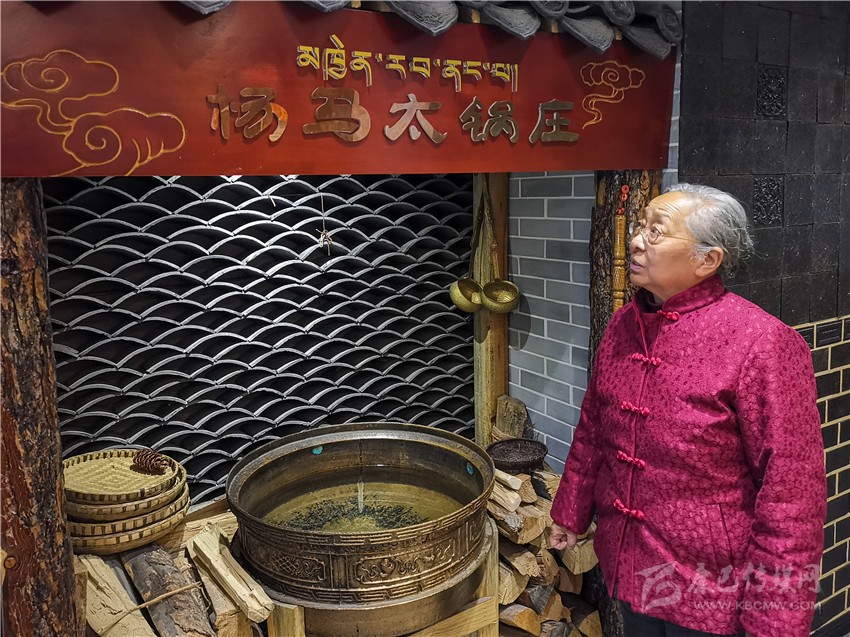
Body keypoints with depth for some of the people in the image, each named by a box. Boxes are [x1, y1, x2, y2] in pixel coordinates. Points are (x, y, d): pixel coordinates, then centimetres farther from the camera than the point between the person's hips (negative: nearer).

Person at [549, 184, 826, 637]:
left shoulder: (761, 344, -21)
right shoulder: (624, 325, -1)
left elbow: (791, 489, -18)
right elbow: (591, 430, 10)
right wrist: (571, 513, 16)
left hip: (709, 587, -5)